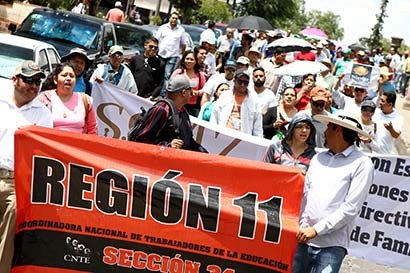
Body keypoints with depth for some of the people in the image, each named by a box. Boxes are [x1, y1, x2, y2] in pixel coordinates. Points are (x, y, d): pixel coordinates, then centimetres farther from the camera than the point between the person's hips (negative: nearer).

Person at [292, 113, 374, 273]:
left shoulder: (362, 164, -3)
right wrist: (300, 227, 1)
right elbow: (305, 195, 14)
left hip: (332, 244, -5)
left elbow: (351, 208, -9)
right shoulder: (318, 158, 15)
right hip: (303, 239, 5)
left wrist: (316, 229, -11)